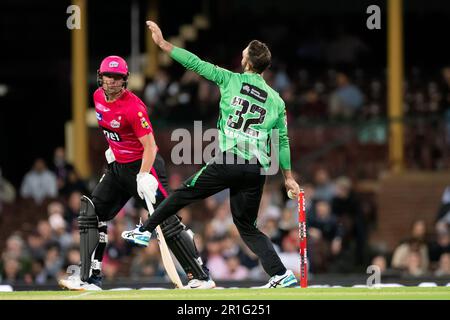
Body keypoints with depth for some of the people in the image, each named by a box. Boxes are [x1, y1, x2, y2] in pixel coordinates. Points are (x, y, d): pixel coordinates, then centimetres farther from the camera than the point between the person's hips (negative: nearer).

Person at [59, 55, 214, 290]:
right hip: (117, 166, 8)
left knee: (167, 221, -10)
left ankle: (201, 277, -5)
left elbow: (149, 146, -25)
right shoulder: (98, 97, 1)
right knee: (91, 213, -1)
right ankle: (89, 278, 0)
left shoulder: (133, 107, -23)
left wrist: (143, 176, -36)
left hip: (143, 166, -8)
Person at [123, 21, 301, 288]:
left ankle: (145, 230, 19)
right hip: (258, 169, 4)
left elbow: (195, 63, 4)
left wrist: (163, 43, 12)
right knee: (247, 226, 13)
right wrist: (288, 177, 22)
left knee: (185, 193, 15)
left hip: (229, 162, -4)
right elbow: (283, 141, 15)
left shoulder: (231, 80, 3)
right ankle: (281, 274, 1)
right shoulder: (276, 100, 13)